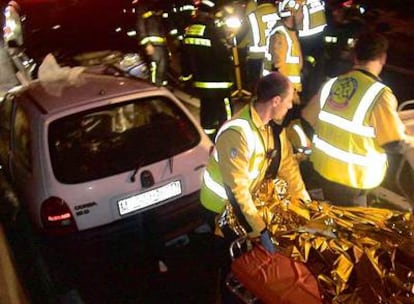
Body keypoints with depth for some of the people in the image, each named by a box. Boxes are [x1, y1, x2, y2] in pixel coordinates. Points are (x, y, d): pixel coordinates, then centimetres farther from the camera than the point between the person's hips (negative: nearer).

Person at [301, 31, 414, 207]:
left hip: (322, 166, 6)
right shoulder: (379, 94, -19)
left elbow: (308, 119, 10)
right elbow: (396, 145, -19)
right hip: (350, 176, -6)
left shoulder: (332, 83, 0)